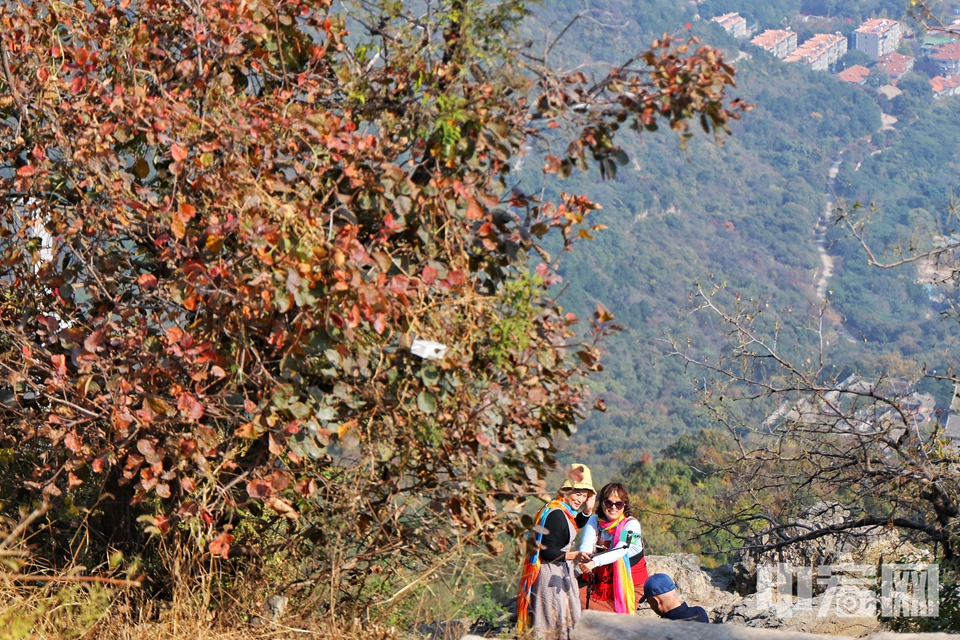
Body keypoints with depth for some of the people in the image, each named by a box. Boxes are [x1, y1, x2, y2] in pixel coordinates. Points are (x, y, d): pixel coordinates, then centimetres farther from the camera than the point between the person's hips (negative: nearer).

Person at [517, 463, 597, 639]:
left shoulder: (564, 511, 6)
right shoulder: (556, 515, -23)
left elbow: (575, 525, 30)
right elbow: (546, 552, -25)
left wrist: (588, 509, 13)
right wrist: (574, 555, -29)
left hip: (561, 572, 11)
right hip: (552, 576, -11)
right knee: (553, 619, -7)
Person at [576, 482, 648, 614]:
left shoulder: (631, 524, -15)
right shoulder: (595, 521, -1)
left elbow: (620, 550, -31)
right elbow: (586, 545, -16)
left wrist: (594, 562, -48)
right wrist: (584, 555, -44)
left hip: (630, 583, -4)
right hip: (602, 581, 5)